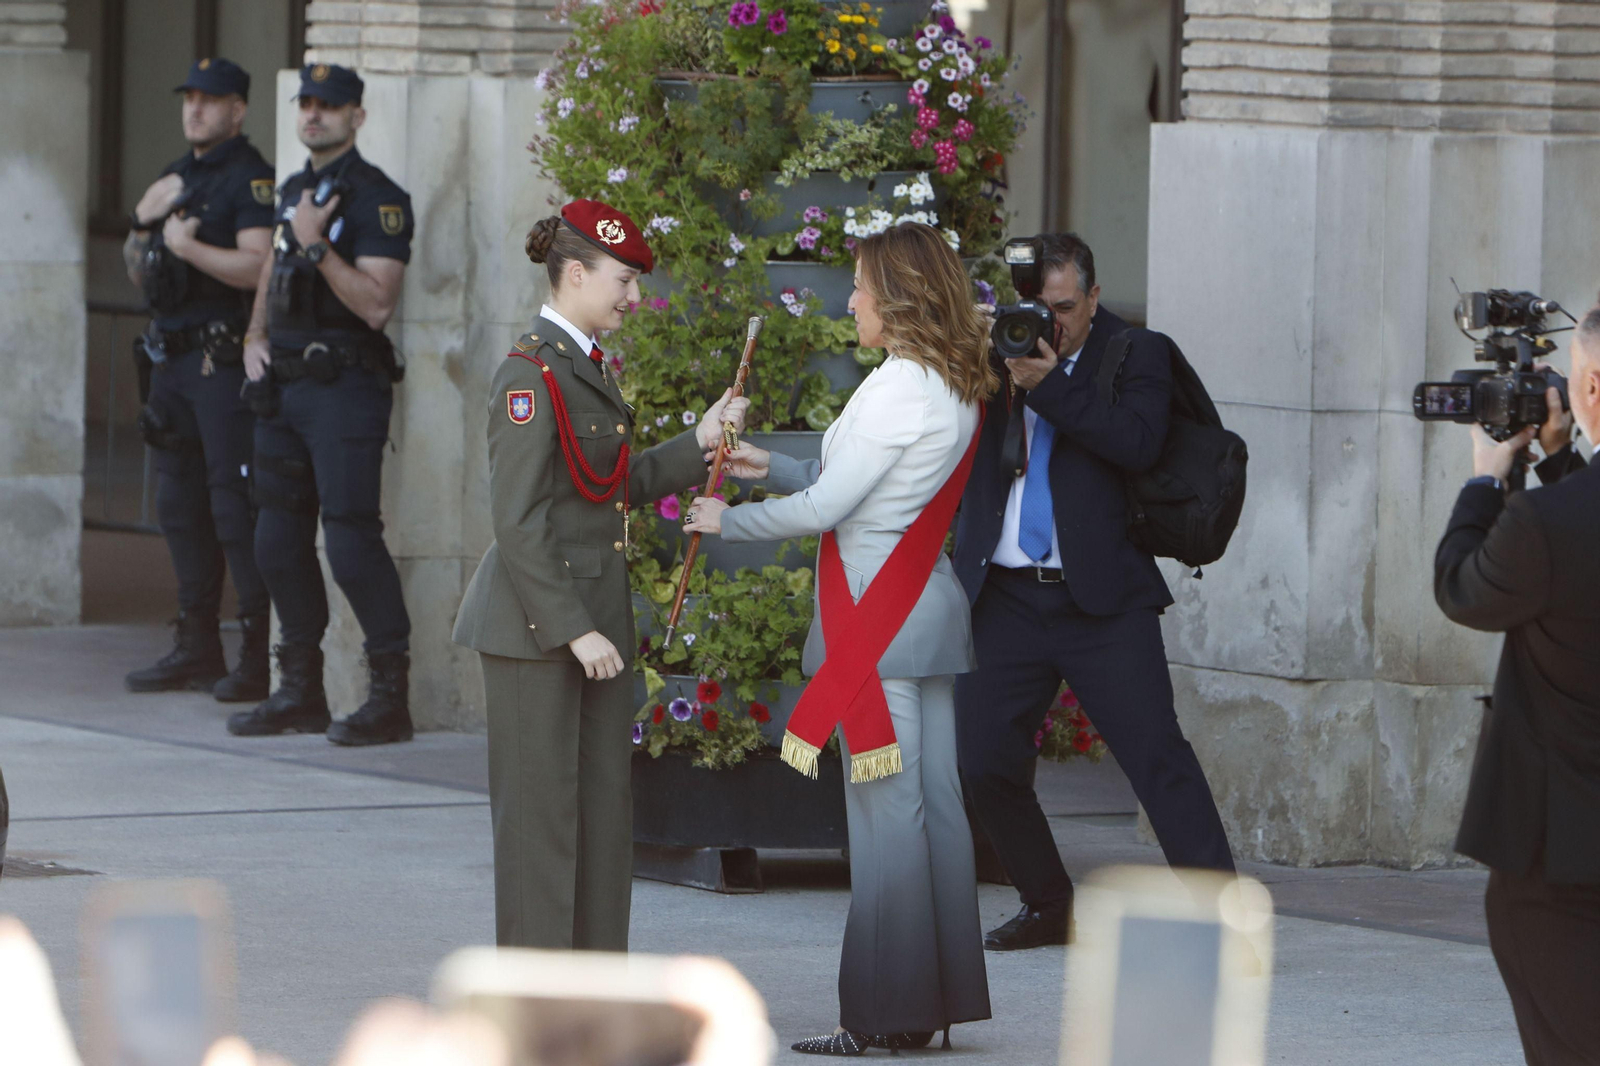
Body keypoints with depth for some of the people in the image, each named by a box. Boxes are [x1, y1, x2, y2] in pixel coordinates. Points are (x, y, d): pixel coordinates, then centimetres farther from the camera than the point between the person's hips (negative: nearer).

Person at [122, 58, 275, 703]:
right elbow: (139, 274, 19)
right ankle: (196, 647, 18)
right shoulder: (176, 178, 17)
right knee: (180, 505, 11)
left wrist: (187, 245, -18)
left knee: (236, 504, -11)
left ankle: (261, 653, -11)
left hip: (225, 359, -9)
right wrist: (143, 222, 2)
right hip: (173, 359, 9)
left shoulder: (249, 178, -9)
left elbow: (257, 267, -22)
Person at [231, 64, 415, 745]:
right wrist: (255, 338, 16)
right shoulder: (293, 191, 16)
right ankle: (301, 689, 18)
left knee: (351, 539, -12)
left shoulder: (376, 199, -10)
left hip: (346, 388, -8)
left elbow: (376, 302, -19)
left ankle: (391, 695, -7)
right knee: (279, 542, 9)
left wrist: (317, 245, -21)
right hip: (284, 385, 8)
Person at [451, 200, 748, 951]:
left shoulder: (588, 368, 14)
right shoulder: (531, 375, -15)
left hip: (594, 618, 9)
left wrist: (697, 445, 10)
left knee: (605, 802, 10)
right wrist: (573, 631, -20)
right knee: (540, 807, -3)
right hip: (536, 626, -9)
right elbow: (518, 523, -18)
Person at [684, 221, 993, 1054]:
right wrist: (774, 468, 20)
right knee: (936, 803, 9)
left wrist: (728, 521, -2)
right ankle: (936, 996, 13)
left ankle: (883, 1014, -4)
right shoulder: (955, 389, 12)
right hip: (931, 606, 9)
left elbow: (824, 508, -15)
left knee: (886, 811, -6)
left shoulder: (898, 390, -16)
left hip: (877, 619, -9)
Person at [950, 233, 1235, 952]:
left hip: (1102, 599, -4)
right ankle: (1049, 906, 21)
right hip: (1006, 597, 4)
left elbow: (1138, 443, -15)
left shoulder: (1135, 354, 1)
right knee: (983, 762, 2)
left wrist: (1049, 384, -19)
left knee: (1156, 752, -9)